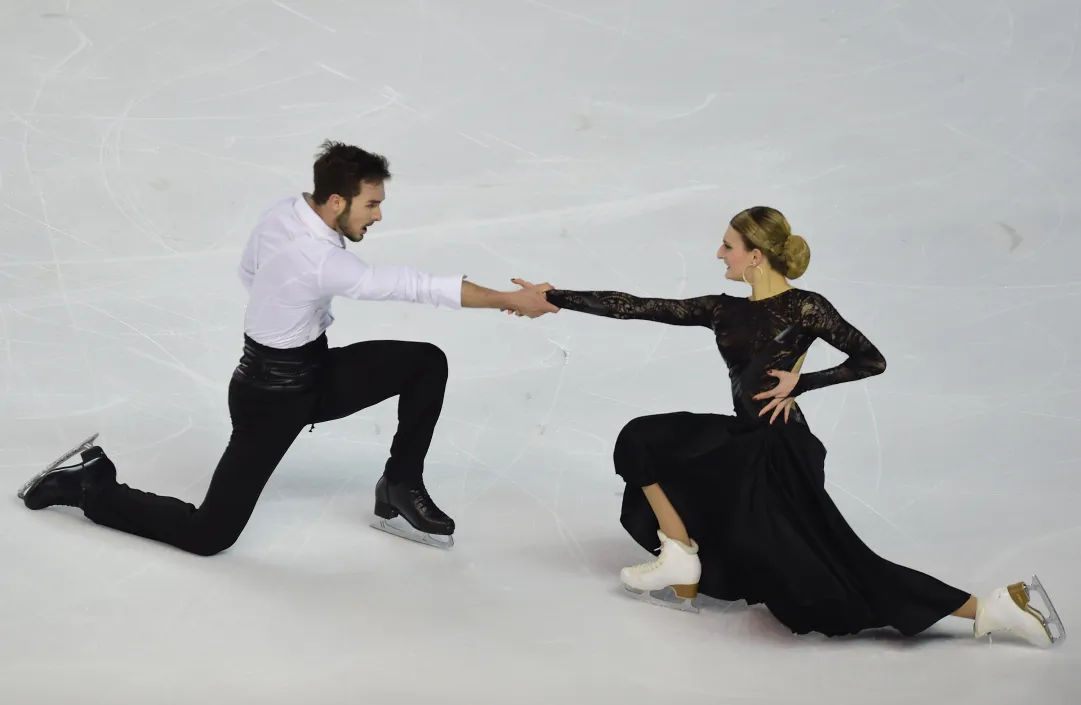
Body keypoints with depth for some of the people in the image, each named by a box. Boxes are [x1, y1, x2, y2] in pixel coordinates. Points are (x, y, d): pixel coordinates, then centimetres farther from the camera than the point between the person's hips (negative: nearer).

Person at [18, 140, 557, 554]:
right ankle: (91, 487, 17)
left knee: (427, 363, -4)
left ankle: (400, 490, 9)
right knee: (207, 535, -3)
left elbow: (248, 271, 12)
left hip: (314, 369, 9)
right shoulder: (320, 260, -33)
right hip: (272, 394, -9)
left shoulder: (283, 212, -7)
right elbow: (417, 287, -33)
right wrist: (512, 301, -30)